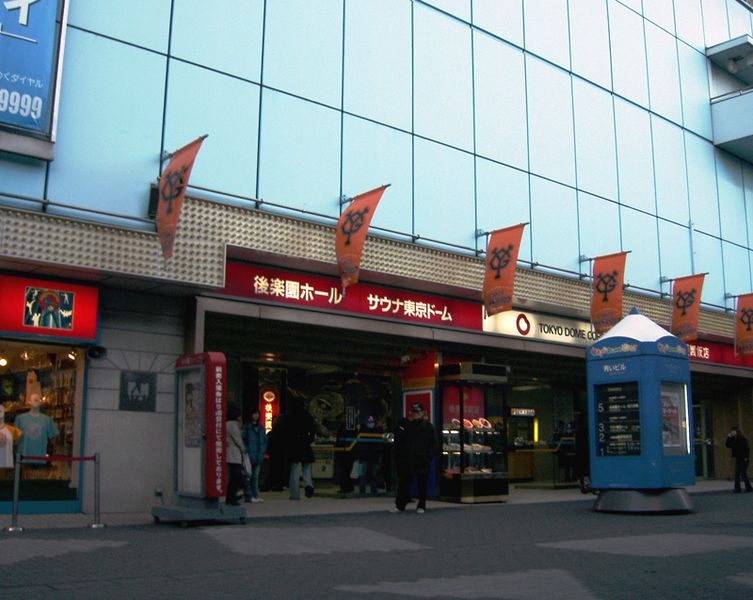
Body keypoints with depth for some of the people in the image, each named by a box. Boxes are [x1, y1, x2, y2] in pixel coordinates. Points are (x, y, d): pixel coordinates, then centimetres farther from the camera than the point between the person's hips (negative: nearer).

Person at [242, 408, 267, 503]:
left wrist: (263, 451, 6)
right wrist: (246, 451, -13)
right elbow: (243, 440, -5)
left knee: (256, 475, 10)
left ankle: (255, 495, 14)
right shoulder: (246, 427, -2)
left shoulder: (261, 427, 14)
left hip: (258, 456, 6)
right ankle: (249, 496, -3)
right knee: (249, 475, -6)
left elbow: (264, 440, 18)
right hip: (249, 456, -6)